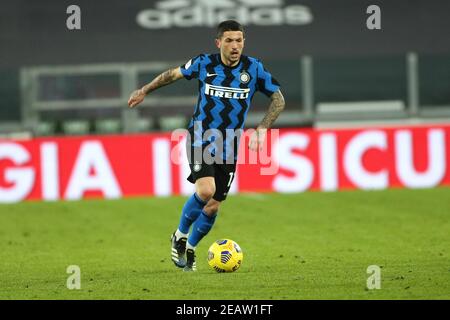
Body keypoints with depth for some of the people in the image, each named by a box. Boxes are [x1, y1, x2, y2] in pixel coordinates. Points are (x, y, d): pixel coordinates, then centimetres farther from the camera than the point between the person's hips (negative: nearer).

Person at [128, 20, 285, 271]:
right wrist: (144, 91, 20)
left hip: (228, 147, 2)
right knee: (206, 191, -25)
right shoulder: (204, 64, -7)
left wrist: (262, 129, -10)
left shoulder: (253, 68, -6)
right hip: (201, 139, -2)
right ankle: (180, 236, -1)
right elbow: (174, 74, 12)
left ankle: (190, 249, 29)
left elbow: (279, 99, 3)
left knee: (213, 206, 4)